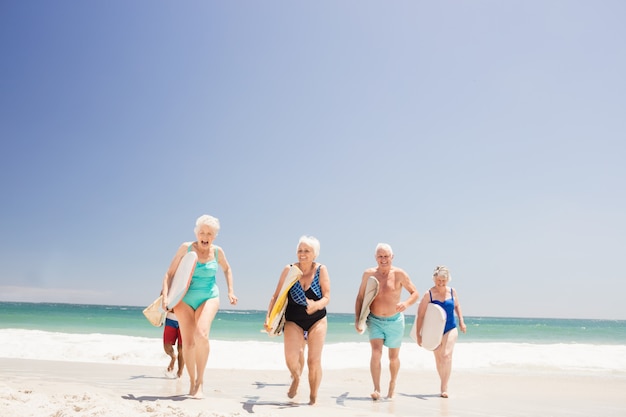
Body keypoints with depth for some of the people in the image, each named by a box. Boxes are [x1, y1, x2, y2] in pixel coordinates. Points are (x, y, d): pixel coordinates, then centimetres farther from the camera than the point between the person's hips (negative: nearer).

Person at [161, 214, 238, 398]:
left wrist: (230, 291, 10)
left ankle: (200, 381, -10)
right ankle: (192, 382, 21)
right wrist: (165, 296, -17)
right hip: (184, 299, 0)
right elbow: (169, 274, -6)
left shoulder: (217, 251, -2)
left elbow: (227, 269, 18)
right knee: (188, 342, 2)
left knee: (201, 335, -24)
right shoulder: (186, 248, -8)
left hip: (209, 297, 0)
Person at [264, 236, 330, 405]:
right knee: (291, 359, -17)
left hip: (317, 321, 0)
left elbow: (327, 297, -11)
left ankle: (313, 398, 23)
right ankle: (296, 378, 20)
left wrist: (316, 305, -32)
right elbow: (276, 296, -6)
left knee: (314, 361, 0)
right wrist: (269, 318, -16)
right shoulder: (289, 270, -7)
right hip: (293, 321, 0)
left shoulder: (321, 270, -7)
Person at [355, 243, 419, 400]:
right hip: (374, 320, 0)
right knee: (376, 353, -18)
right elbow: (360, 297, 3)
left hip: (395, 321, 0)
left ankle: (392, 383, 39)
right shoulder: (369, 274, -5)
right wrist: (357, 319, -3)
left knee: (393, 357, 14)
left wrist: (406, 303, -25)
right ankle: (377, 389, -12)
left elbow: (415, 293, -5)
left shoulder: (399, 274, -11)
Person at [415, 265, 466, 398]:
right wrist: (418, 334, -11)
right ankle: (444, 384, 32)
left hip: (450, 329, 1)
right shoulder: (429, 294, -14)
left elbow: (457, 306, 17)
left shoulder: (452, 292, -4)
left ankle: (444, 386, -12)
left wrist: (461, 321, 9)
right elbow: (420, 315, -11)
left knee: (447, 355, -18)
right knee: (438, 358, 12)